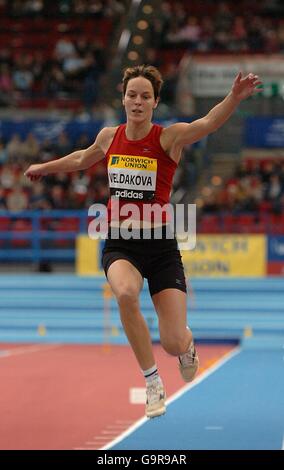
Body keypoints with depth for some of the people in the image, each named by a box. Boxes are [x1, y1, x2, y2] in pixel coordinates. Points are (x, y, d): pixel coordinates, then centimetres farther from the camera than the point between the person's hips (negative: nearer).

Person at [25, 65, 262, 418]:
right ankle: (153, 382, -13)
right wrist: (44, 167, 40)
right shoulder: (109, 137, 4)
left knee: (174, 344, -9)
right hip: (119, 245, 2)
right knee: (125, 293, -34)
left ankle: (186, 343, 35)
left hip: (160, 246, -2)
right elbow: (83, 159, 27)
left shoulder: (169, 137, -8)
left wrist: (234, 97, -48)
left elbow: (207, 124, -29)